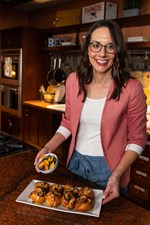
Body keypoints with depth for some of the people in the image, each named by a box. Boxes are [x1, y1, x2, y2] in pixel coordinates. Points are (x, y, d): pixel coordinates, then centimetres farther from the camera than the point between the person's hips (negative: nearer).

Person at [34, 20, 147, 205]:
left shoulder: (131, 89, -19)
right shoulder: (74, 80, -8)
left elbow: (137, 140, -10)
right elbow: (68, 122, 5)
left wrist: (116, 175, -20)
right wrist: (48, 148, -8)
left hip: (108, 168, -3)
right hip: (76, 162, 4)